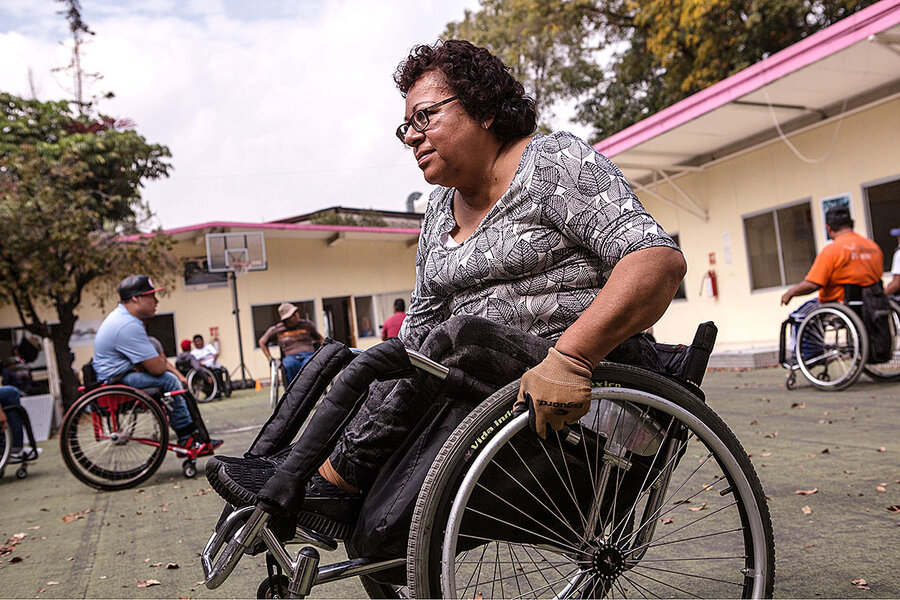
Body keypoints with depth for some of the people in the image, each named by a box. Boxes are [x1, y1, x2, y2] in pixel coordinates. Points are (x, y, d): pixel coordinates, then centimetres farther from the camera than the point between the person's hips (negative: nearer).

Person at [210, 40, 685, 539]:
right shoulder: (440, 209, 15)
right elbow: (420, 321, 19)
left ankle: (328, 485, -20)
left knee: (458, 338, -30)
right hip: (482, 371, 7)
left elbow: (660, 260, -21)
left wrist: (568, 357, -32)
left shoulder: (555, 163, -7)